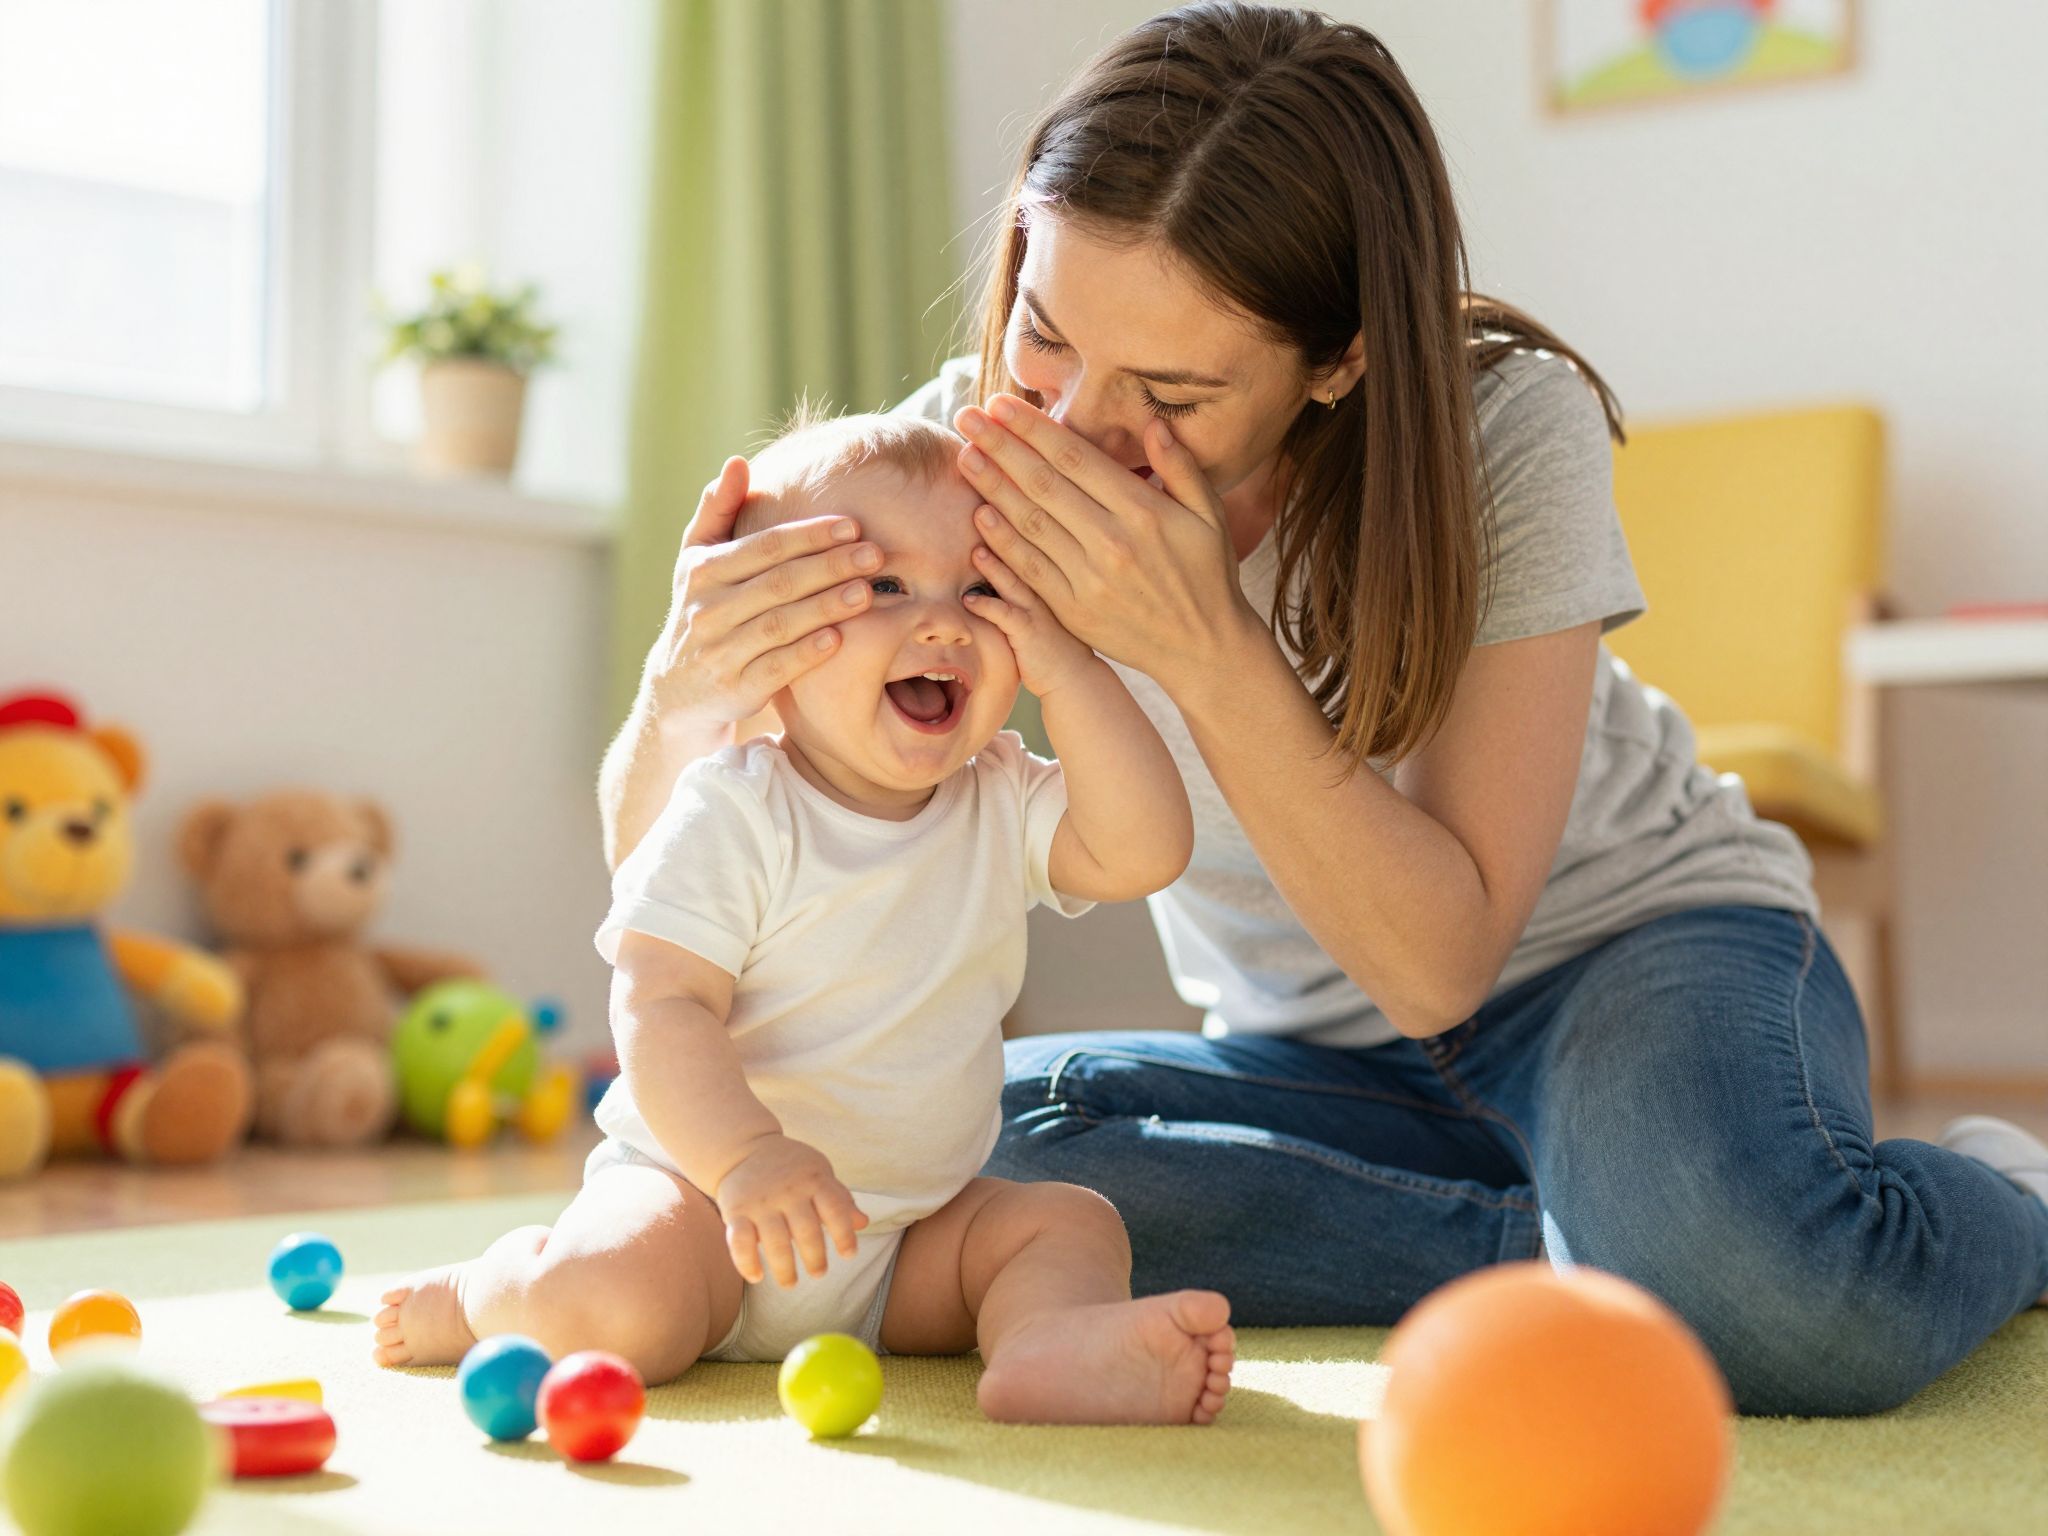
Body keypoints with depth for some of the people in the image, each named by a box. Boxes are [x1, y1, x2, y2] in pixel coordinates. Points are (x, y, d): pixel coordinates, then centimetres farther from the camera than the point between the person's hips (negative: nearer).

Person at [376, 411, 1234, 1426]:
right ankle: (488, 1292, 4)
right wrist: (744, 1155, -39)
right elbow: (660, 1008, -23)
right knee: (611, 1307, -28)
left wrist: (1069, 675, -20)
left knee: (1073, 1224, -12)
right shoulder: (733, 816, -16)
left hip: (914, 1225, 5)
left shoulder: (1002, 804, 0)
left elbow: (1142, 850, -14)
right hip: (695, 1177, -5)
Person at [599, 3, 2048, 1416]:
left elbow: (1437, 962, -27)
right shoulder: (977, 443, -16)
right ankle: (1588, 1246, -14)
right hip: (1325, 1060, 5)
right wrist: (684, 701, -39)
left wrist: (1211, 648, -39)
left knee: (1766, 1291, -40)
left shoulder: (1509, 429, -23)